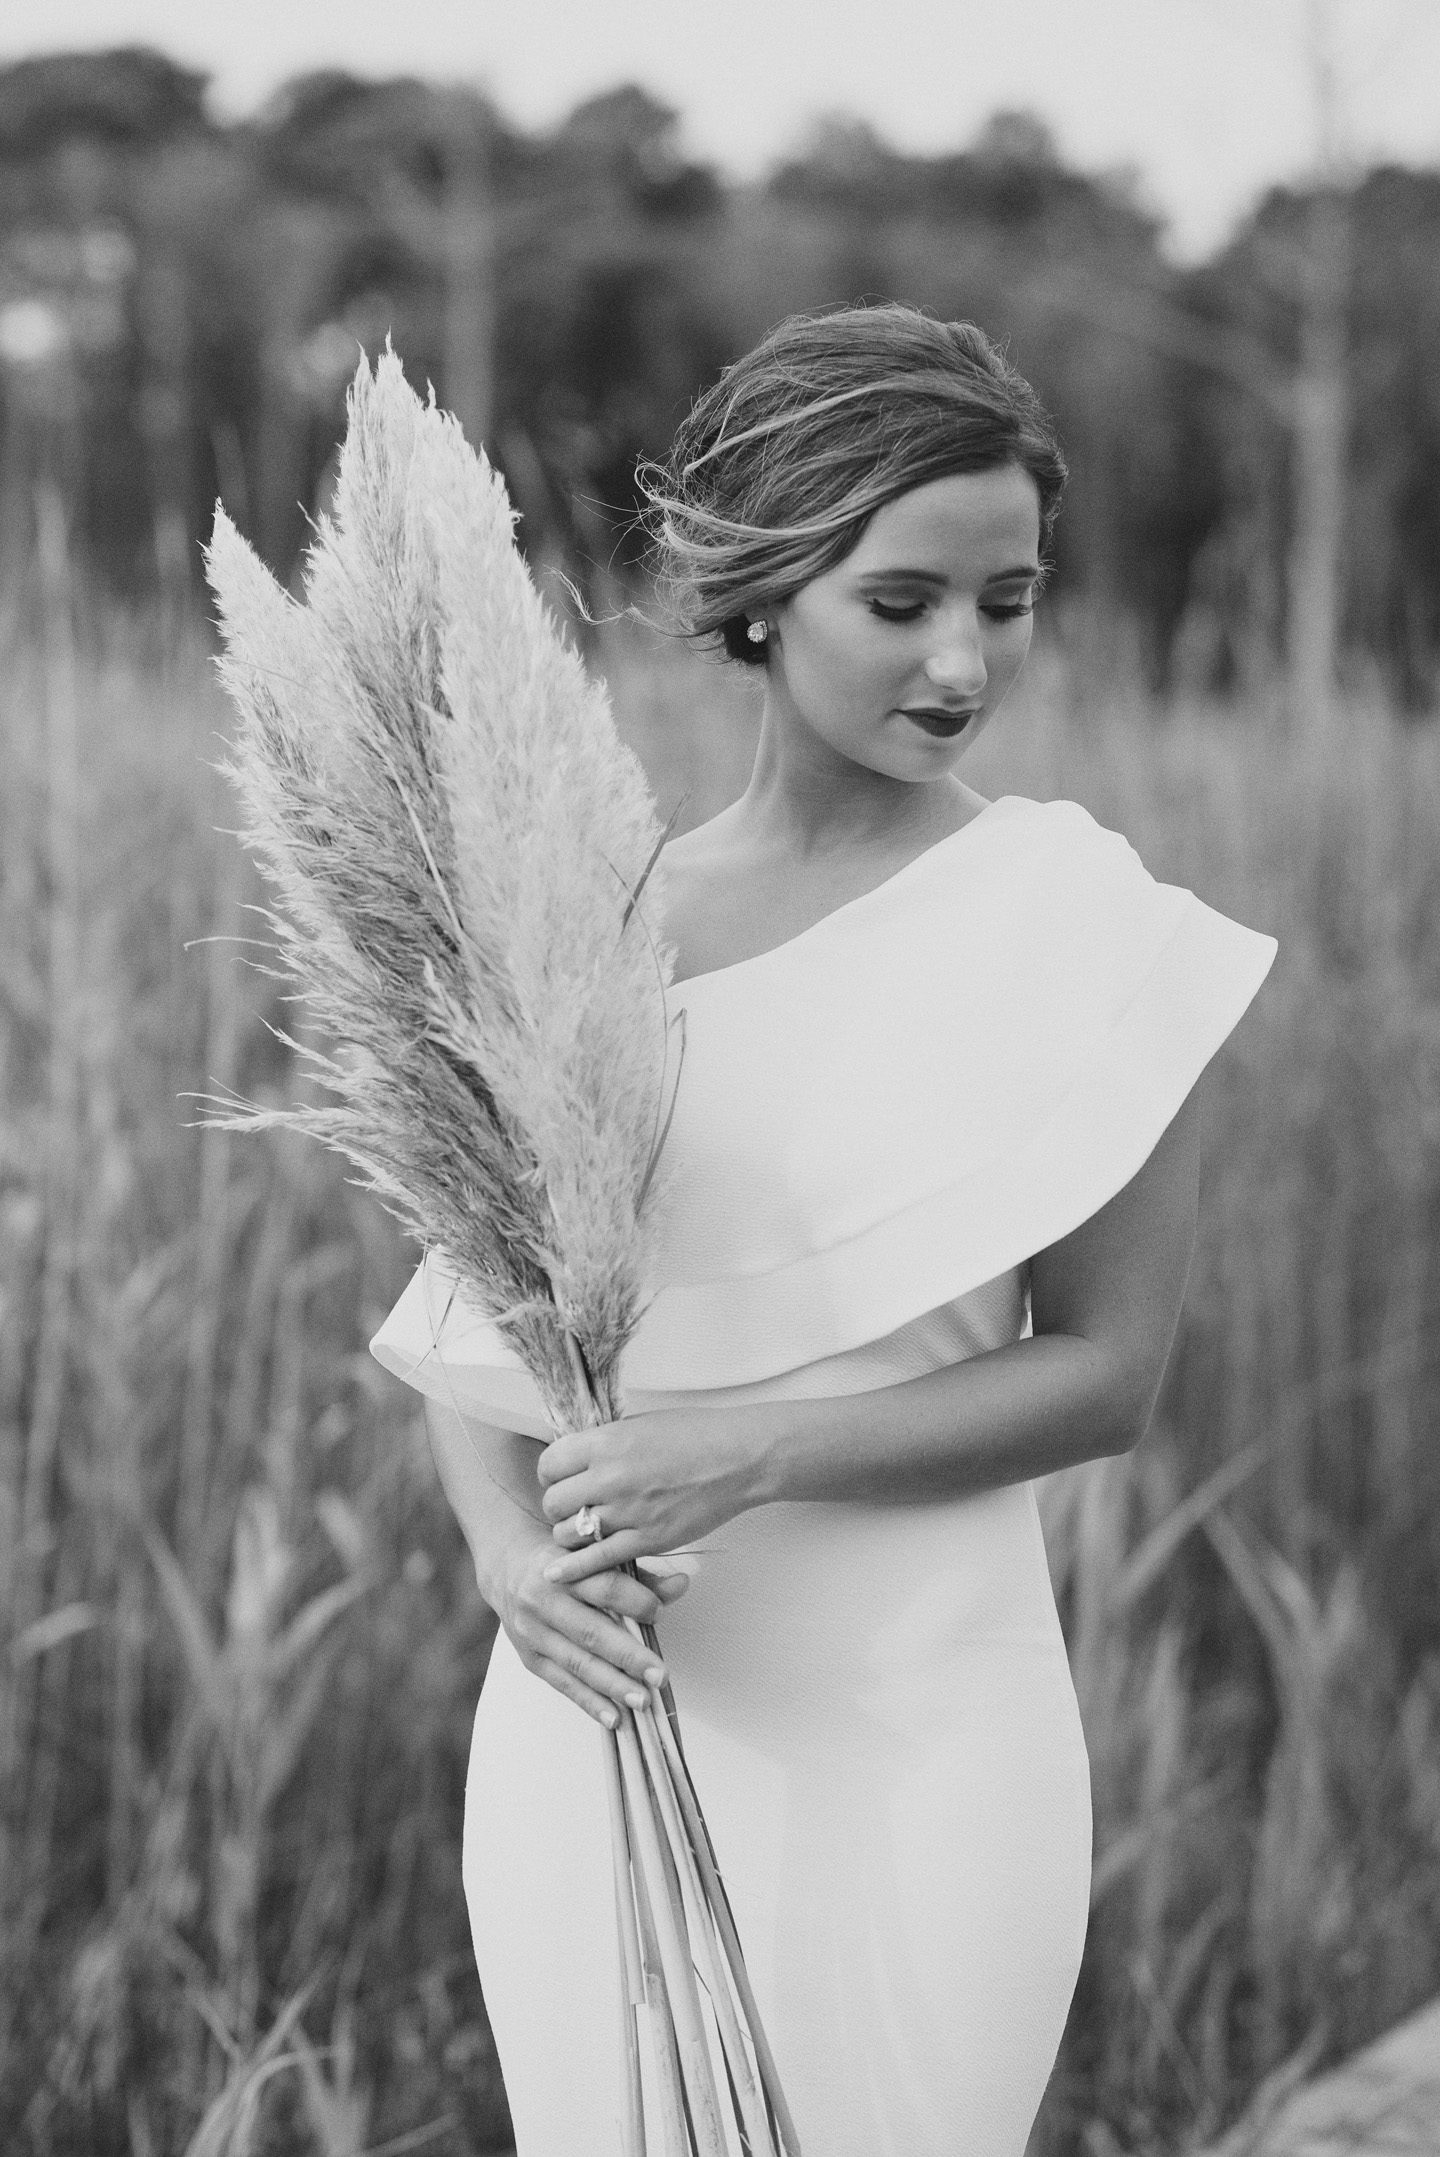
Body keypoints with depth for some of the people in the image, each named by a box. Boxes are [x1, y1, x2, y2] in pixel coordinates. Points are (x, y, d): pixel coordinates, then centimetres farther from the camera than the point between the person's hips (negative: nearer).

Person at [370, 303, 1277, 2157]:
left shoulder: (1080, 931, -8)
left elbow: (1105, 1372, -8)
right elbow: (469, 1313, 5)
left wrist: (753, 1454, -19)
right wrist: (506, 1538, -15)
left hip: (910, 1727, -3)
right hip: (597, 1714, 3)